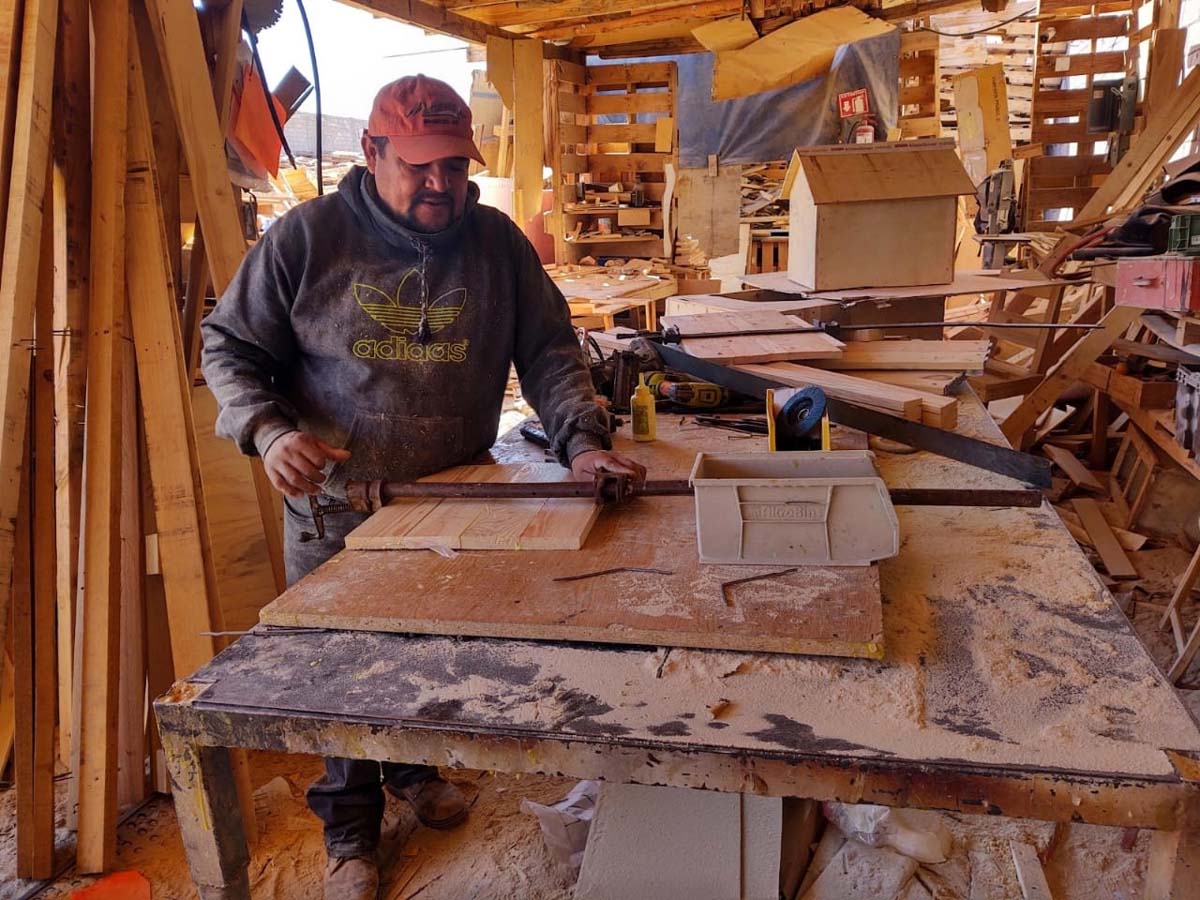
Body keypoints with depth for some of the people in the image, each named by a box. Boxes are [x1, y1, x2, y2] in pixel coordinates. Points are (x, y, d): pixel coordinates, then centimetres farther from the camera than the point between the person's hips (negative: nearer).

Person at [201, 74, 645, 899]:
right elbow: (230, 346, -4)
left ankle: (415, 768, 50)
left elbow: (549, 352, -2)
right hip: (336, 507, -2)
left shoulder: (498, 241, -3)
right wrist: (269, 430, -22)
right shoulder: (308, 236, -10)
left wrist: (582, 441, -18)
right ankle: (351, 832, 33)